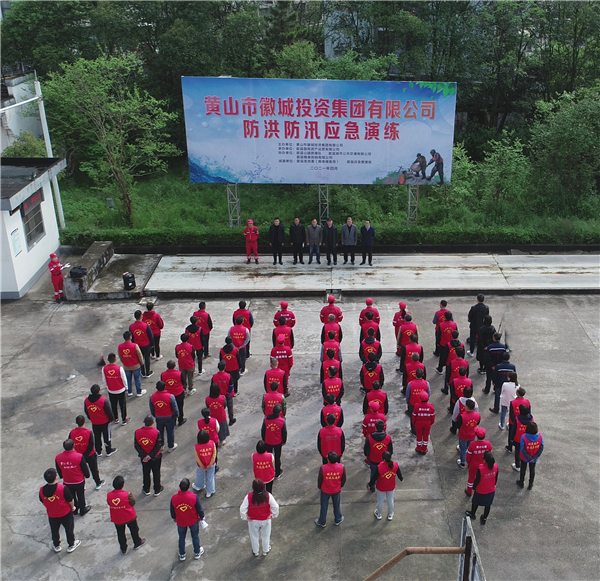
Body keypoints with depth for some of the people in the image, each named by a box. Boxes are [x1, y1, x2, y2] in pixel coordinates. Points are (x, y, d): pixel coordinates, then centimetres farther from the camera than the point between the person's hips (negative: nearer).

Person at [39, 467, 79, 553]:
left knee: (54, 530, 26)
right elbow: (70, 500, -17)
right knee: (69, 529, 21)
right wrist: (72, 507, 4)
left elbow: (43, 502, -1)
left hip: (51, 515, 3)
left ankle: (56, 546, 45)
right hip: (66, 514, -3)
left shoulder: (42, 490, -19)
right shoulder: (63, 488, -31)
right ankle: (71, 545, 38)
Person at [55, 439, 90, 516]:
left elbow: (59, 472, -2)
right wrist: (87, 475, 9)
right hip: (79, 481, -2)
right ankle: (82, 510, 39)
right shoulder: (79, 456, -28)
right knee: (81, 496, 21)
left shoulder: (58, 458, -19)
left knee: (71, 497, 25)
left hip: (67, 483, 2)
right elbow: (85, 469, -13)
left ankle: (74, 510, 44)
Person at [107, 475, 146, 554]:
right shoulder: (127, 494, -29)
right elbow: (133, 503, -14)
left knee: (120, 534, 24)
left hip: (117, 520, 2)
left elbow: (109, 504, -5)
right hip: (129, 517, -2)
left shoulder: (109, 495, -20)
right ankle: (137, 543, 45)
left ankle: (123, 548, 39)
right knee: (134, 530, 24)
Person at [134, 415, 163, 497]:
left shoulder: (137, 432, -18)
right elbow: (158, 446, -21)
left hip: (144, 457, 2)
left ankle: (146, 490, 39)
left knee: (146, 473, 23)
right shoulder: (156, 432, -26)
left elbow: (136, 446, -13)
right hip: (156, 457, -2)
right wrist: (150, 456, -13)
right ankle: (157, 490, 34)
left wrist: (144, 455, -11)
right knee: (156, 473, 18)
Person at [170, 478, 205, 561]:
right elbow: (200, 510, -17)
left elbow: (172, 512, -8)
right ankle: (197, 553, 45)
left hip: (180, 522, 1)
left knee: (181, 538, 26)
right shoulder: (194, 497, -32)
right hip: (193, 521, -1)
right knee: (195, 537, 25)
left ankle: (182, 555, 45)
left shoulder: (174, 498, -26)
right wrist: (202, 517, 5)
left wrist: (174, 518, 14)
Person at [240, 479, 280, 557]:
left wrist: (245, 518, -5)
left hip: (253, 521, -1)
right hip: (265, 521, 1)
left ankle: (255, 552, 47)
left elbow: (242, 509, -24)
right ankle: (265, 551, 47)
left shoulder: (249, 497, -28)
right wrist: (274, 515, -4)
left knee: (254, 536, 26)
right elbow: (276, 507, -23)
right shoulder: (268, 495, -26)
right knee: (265, 536, 27)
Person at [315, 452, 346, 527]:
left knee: (324, 506, 22)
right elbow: (344, 479, -9)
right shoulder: (342, 467, -26)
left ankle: (322, 522, 41)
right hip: (336, 490, 1)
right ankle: (338, 520, 47)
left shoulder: (323, 468, -32)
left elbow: (319, 480, -16)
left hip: (325, 490, -1)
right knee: (337, 505, 27)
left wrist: (319, 487, 6)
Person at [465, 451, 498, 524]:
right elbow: (496, 478, -4)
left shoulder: (480, 468, -36)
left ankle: (472, 514, 51)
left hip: (480, 491, -3)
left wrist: (474, 488, -2)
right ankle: (484, 518, 46)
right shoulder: (495, 466, -22)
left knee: (475, 502, 26)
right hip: (491, 490, 3)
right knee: (488, 505, 26)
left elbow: (477, 480, -21)